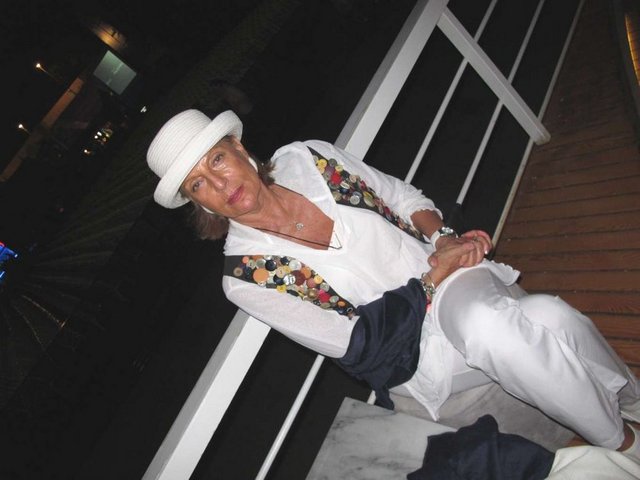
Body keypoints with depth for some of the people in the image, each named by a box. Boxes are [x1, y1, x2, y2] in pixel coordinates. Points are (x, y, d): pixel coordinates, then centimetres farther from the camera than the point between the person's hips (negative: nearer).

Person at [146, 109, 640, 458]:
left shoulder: (307, 158, -4)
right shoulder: (245, 274, -13)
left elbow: (404, 197, 8)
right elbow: (356, 344, -11)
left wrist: (443, 237, -10)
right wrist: (432, 276, -13)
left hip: (448, 272, 3)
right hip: (406, 351, -3)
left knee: (549, 315, -27)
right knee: (486, 327, -32)